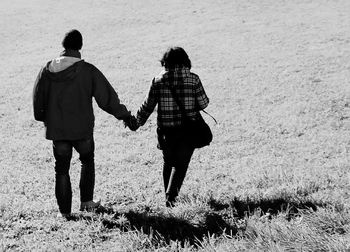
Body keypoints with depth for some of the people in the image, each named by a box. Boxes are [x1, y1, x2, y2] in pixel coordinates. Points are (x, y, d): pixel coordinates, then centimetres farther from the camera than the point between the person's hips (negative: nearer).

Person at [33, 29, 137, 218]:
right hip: (82, 129, -2)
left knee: (61, 169, 10)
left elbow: (38, 99, 7)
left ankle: (65, 211, 11)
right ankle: (86, 202, 21)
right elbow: (107, 96, -8)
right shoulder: (87, 70, -11)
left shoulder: (48, 70, -2)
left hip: (56, 130, 2)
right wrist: (124, 115, 2)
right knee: (87, 162, 20)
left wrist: (44, 118, 24)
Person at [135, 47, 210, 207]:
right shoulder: (193, 79, -6)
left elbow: (148, 105, 2)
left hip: (166, 129, 2)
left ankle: (169, 195, 28)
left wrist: (137, 122, 17)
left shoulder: (158, 80, -3)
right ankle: (171, 195, -12)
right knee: (181, 163, 6)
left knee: (168, 162, 20)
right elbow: (203, 104, -3)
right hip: (188, 129, -1)